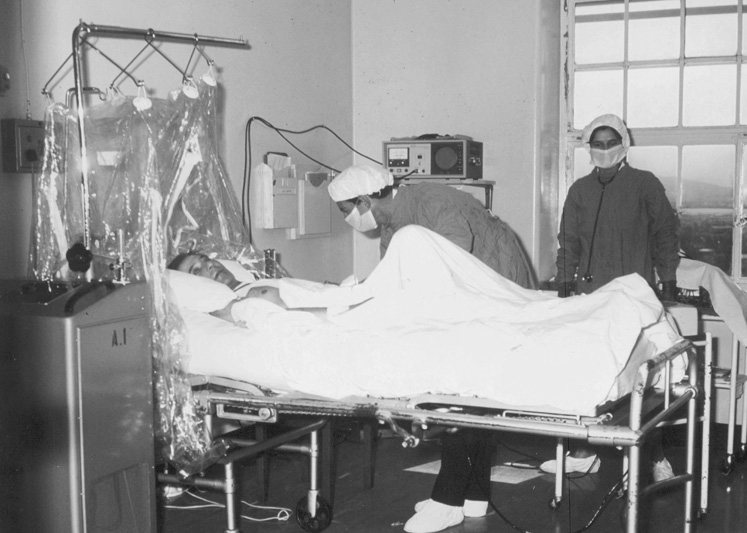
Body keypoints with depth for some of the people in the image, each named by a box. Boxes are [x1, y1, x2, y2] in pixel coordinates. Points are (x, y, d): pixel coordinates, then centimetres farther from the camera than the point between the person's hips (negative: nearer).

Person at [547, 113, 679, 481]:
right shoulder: (580, 190, 16)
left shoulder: (645, 185, 6)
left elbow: (666, 233, 8)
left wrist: (668, 279, 3)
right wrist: (565, 281, 11)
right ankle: (584, 452, 9)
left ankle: (654, 456, 1)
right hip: (590, 293, 4)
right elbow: (568, 241, 18)